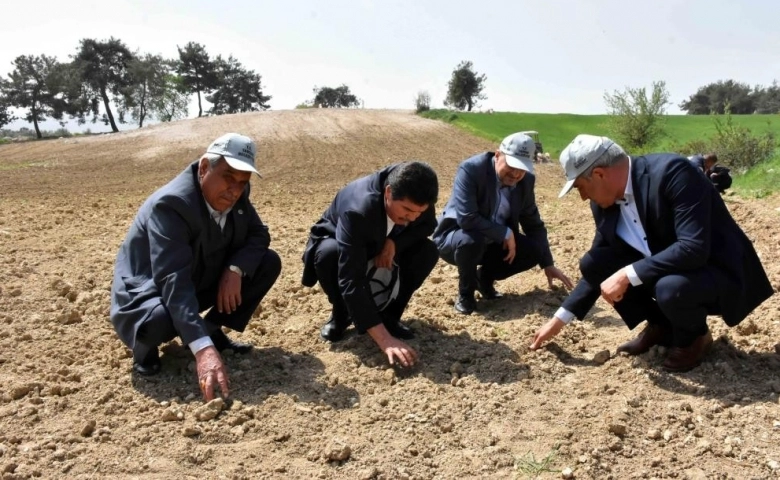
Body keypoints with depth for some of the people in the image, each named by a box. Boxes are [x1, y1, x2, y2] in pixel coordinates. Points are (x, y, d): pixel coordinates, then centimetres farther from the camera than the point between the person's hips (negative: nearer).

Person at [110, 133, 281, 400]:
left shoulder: (235, 194, -12)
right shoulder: (170, 204, -33)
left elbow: (258, 234, 0)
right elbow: (174, 281, -42)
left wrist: (235, 269, -23)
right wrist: (203, 349, -52)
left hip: (202, 280, 7)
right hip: (149, 290, -6)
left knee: (268, 263, -9)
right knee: (160, 321, -40)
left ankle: (212, 330, 3)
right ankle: (144, 347, -1)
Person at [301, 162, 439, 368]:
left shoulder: (414, 196, -27)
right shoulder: (358, 209, -43)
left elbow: (428, 225, -6)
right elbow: (351, 280, -47)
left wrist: (395, 242, -28)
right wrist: (384, 339, -51)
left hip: (381, 245, 4)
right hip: (336, 243, -4)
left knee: (428, 250, -21)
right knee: (328, 255, -38)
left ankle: (389, 315, -3)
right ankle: (341, 315, -8)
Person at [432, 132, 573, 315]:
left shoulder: (526, 180, -6)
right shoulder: (471, 169, -26)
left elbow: (533, 223, 4)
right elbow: (466, 218, -34)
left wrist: (547, 264, 1)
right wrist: (505, 234, -25)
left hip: (493, 243, 6)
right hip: (454, 237, -5)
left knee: (534, 250, -13)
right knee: (471, 239, -38)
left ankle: (485, 277, 11)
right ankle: (465, 293, -9)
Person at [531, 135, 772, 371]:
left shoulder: (672, 172, -28)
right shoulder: (605, 202, -5)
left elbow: (694, 249, -36)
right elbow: (598, 267, 5)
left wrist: (628, 275, -33)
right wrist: (561, 318, 2)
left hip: (720, 272, -6)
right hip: (662, 271, 7)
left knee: (670, 288, -37)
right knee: (592, 265, -9)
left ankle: (694, 337, -1)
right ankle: (660, 325, 10)